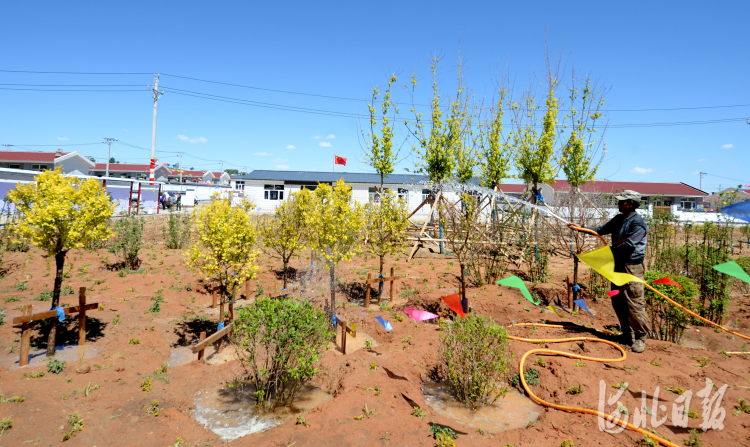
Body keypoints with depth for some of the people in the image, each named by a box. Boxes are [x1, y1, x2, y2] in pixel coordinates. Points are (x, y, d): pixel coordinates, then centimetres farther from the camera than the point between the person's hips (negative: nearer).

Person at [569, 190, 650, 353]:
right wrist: (581, 228, 10)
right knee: (618, 302, 12)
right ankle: (627, 334, 24)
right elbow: (602, 229, 18)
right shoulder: (618, 219, 12)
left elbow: (628, 244, -20)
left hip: (632, 267, -9)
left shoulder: (638, 223, -14)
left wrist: (610, 250, -8)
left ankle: (640, 337, 8)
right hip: (618, 265, 9)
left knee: (634, 303, -6)